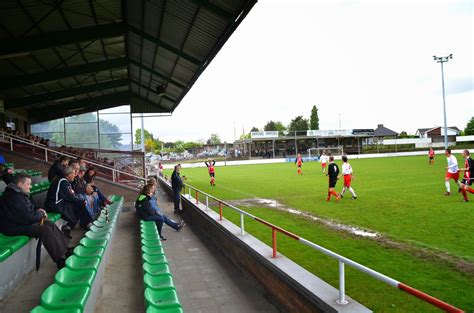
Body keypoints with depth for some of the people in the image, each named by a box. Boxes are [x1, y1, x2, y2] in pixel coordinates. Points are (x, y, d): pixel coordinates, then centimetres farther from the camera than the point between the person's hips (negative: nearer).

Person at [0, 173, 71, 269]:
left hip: (24, 221, 11)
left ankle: (65, 250, 3)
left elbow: (32, 208, 22)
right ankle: (60, 260, -19)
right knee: (46, 230, -23)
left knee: (51, 224, 1)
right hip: (14, 227, -11)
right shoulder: (14, 198, -25)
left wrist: (40, 212, 0)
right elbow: (28, 218, -28)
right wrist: (40, 213, -9)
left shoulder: (22, 194, 7)